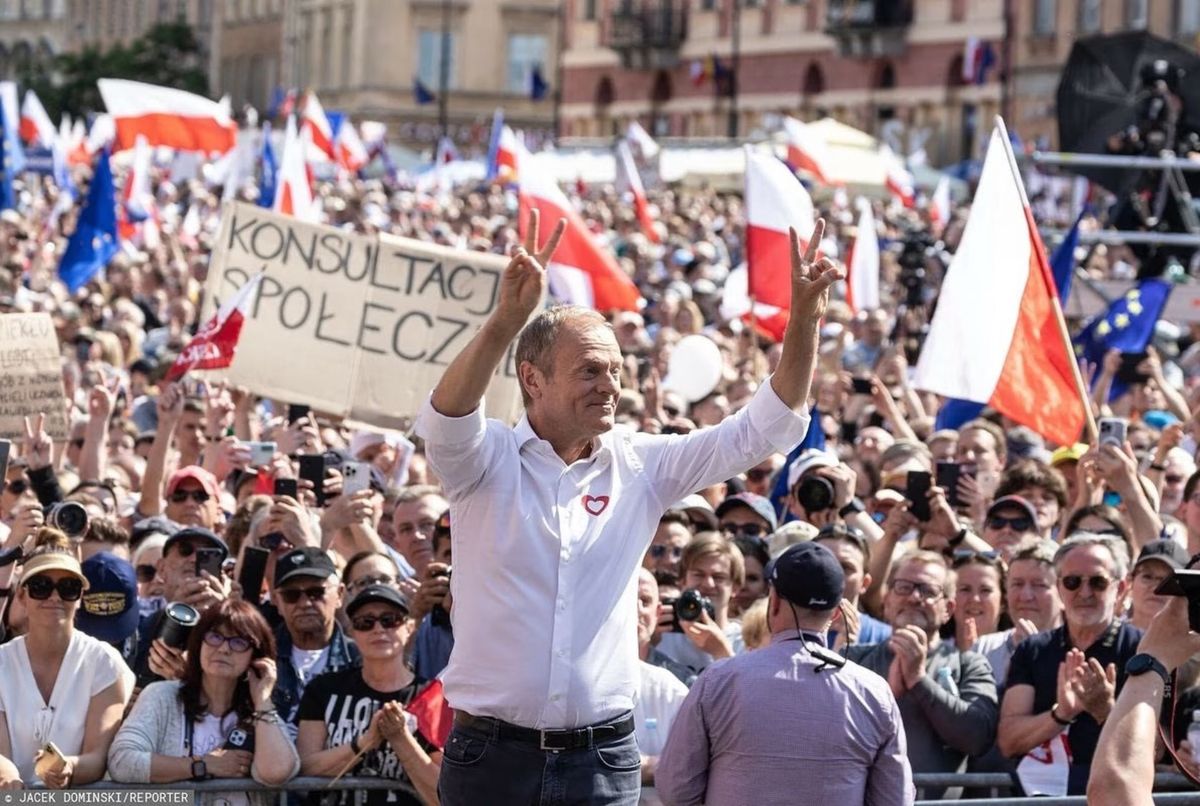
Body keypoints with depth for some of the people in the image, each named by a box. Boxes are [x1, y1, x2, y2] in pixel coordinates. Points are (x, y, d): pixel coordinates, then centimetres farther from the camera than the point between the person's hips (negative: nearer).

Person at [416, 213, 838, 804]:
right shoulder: (487, 462, -4)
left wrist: (803, 319, -9)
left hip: (604, 755, 3)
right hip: (493, 752, -3)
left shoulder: (640, 465, 6)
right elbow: (445, 420, -26)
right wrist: (507, 318, -42)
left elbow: (764, 429, 5)